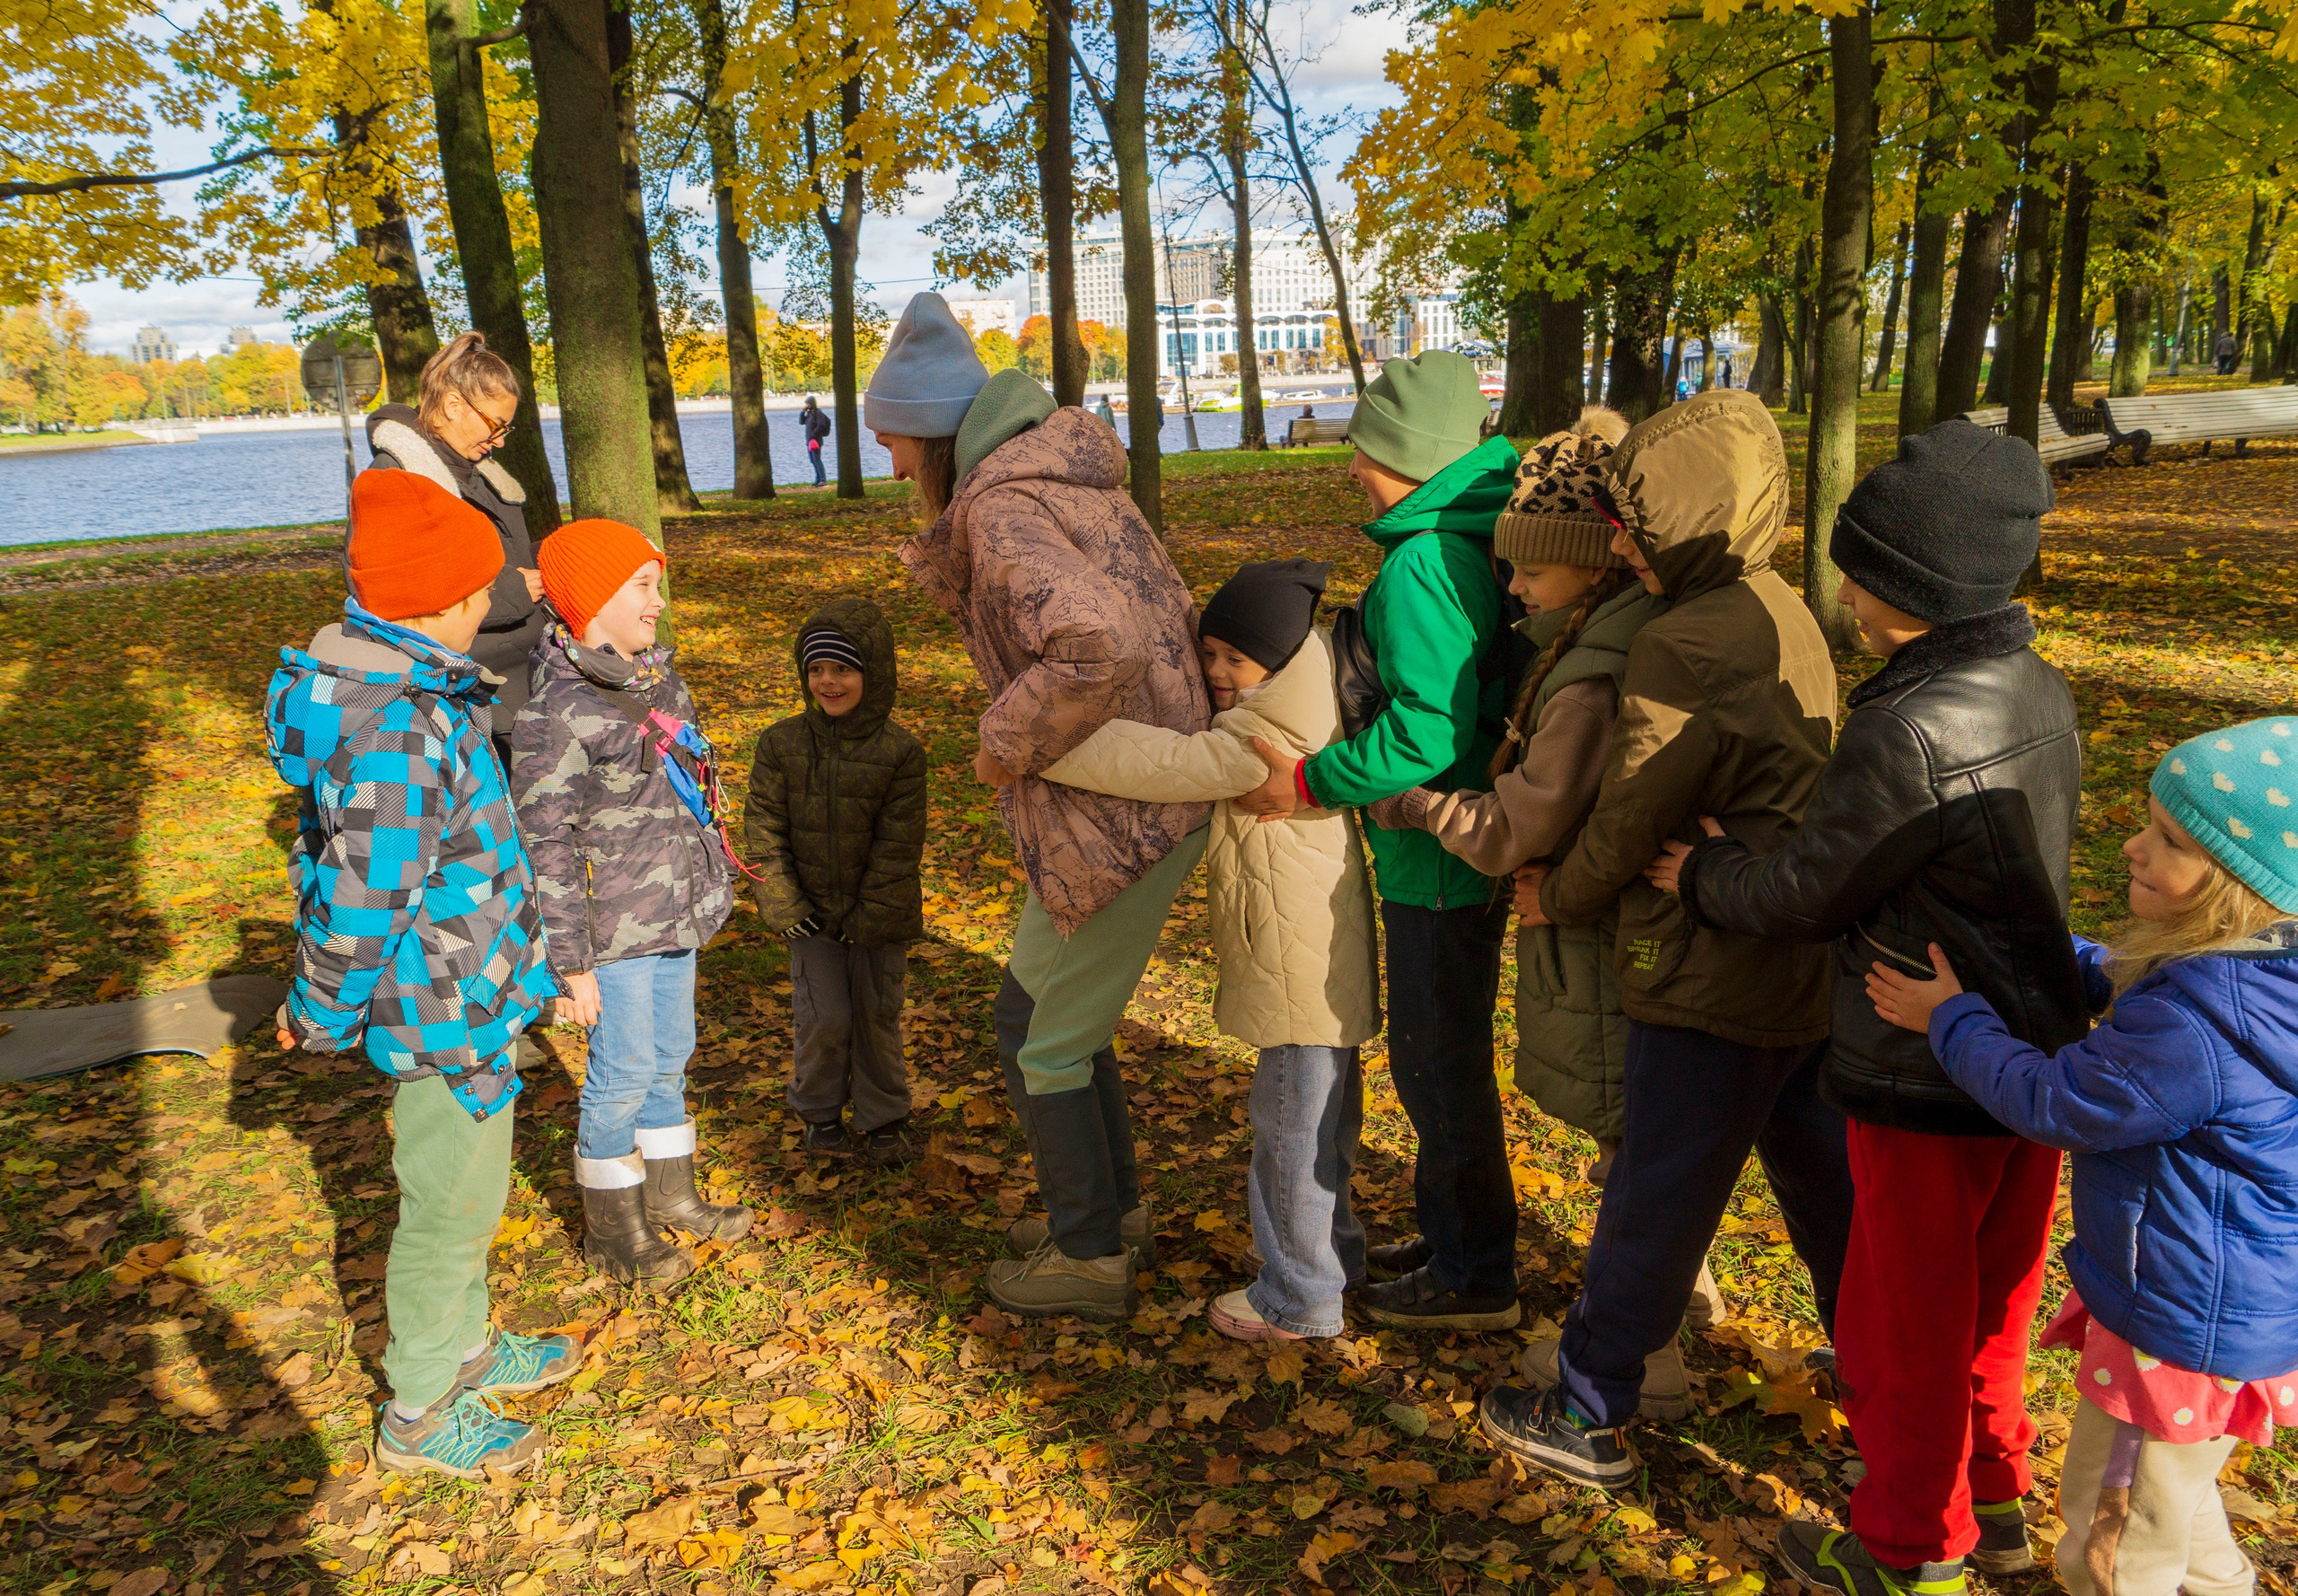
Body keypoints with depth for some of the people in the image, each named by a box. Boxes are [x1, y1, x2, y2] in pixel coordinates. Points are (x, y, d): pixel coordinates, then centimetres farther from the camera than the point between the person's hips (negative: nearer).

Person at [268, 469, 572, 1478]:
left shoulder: (396, 678, 2)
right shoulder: (396, 732, -30)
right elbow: (365, 904, -25)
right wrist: (320, 1017, -10)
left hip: (467, 989, 9)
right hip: (447, 1014, -9)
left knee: (463, 1189, 25)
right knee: (451, 1205, 8)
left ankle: (464, 1346, 45)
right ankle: (420, 1415, 27)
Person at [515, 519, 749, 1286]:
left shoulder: (657, 675, 6)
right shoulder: (556, 713, -20)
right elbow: (547, 844, -19)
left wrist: (704, 896, 22)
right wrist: (572, 962, -18)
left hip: (675, 917, 8)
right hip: (614, 933, -8)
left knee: (669, 1059, 20)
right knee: (622, 1075, 5)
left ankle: (671, 1196, 38)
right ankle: (613, 1233, 23)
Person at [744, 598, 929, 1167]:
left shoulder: (899, 752, -10)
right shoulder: (782, 743, -4)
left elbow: (899, 843, -11)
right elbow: (764, 826, -2)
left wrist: (872, 915, -13)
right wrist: (780, 901, -8)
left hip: (879, 913, -1)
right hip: (812, 909, 1)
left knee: (877, 1017, 6)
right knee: (825, 1017, -4)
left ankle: (883, 1119, 24)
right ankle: (820, 1113, 20)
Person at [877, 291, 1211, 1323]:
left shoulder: (1000, 508, -18)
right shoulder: (1067, 479, 13)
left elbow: (1096, 649, -34)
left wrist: (1004, 745, -18)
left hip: (1117, 820, -10)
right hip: (1155, 795, 10)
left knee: (1038, 1034, 6)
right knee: (1066, 1017, 23)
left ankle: (1091, 1258, 22)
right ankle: (1115, 1213, 37)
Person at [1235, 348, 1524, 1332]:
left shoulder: (1421, 566, -22)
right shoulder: (1475, 543, 8)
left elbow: (1427, 733, -28)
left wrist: (1308, 783, -18)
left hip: (1440, 861, -10)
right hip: (1466, 845, 10)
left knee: (1439, 1065, 5)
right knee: (1440, 1055, 22)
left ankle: (1475, 1279, 21)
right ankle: (1455, 1239, 38)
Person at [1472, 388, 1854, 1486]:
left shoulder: (1681, 647, -23)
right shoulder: (1780, 612, 5)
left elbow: (1629, 825, -17)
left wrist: (1555, 898, 2)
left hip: (1710, 980, -9)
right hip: (1808, 961, 9)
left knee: (1656, 1194, 4)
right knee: (1818, 1172, 24)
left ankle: (1584, 1415, 20)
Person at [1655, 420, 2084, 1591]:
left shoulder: (1911, 733, -29)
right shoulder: (2040, 692, -1)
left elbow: (1806, 894, -17)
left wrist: (1700, 875, 3)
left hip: (1927, 1085, -8)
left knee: (1903, 1322, 12)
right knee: (1990, 1299, 25)